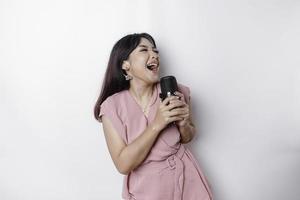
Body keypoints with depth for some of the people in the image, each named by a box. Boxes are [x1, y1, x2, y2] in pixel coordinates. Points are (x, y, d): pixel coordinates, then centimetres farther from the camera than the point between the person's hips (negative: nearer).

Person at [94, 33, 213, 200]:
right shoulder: (112, 106, -15)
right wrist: (156, 125, -27)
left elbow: (188, 137, 5)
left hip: (185, 178, 2)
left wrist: (183, 124, -17)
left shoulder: (175, 92, -10)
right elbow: (123, 165, -20)